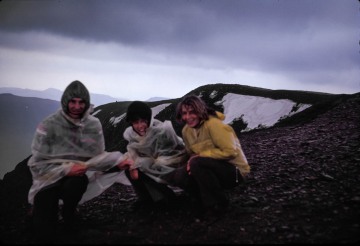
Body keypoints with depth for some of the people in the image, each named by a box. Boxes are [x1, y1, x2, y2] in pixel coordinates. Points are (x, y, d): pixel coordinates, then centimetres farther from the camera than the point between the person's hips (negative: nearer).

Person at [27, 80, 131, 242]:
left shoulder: (93, 124, -7)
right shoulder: (48, 125, -19)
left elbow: (98, 156, 0)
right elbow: (37, 164, -15)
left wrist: (118, 160, -17)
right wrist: (66, 169, -25)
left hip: (76, 176, 2)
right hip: (49, 179, -2)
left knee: (74, 184, -38)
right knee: (44, 235, -8)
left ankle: (68, 210, 1)